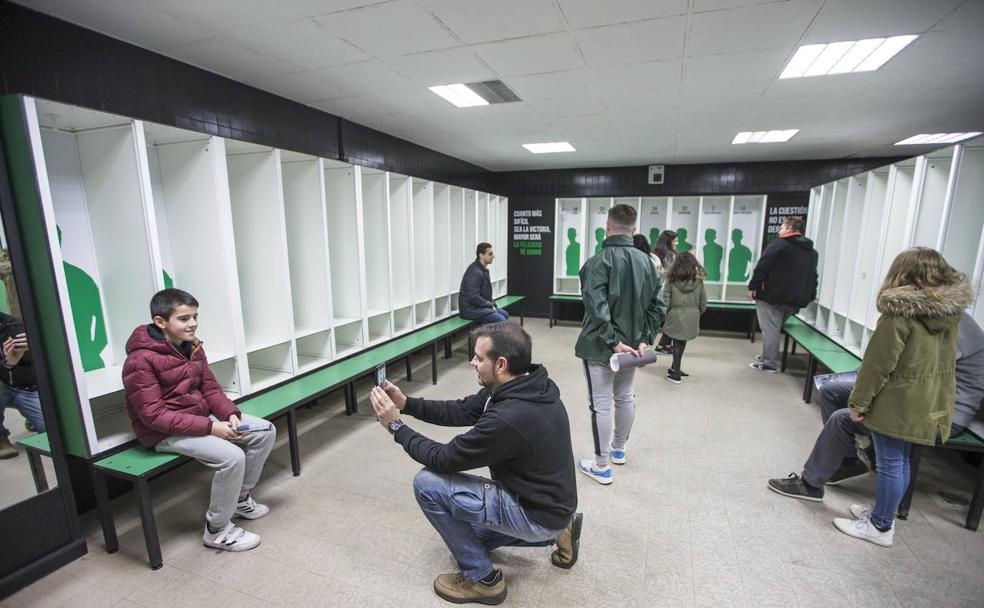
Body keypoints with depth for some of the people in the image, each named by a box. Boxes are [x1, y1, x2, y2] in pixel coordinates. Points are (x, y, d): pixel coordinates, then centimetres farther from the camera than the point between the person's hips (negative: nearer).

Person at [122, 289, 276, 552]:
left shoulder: (192, 347, 2)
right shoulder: (140, 360, -20)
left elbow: (210, 388, 7)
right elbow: (154, 415, -23)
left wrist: (231, 414, -12)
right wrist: (210, 427, -27)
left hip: (201, 415, 8)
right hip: (165, 432, -8)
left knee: (265, 431, -2)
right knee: (231, 456, -27)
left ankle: (240, 498, 18)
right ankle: (217, 530, -3)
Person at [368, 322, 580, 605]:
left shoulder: (509, 417, -35)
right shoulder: (526, 385, -7)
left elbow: (445, 459, -22)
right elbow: (462, 410, 1)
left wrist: (396, 426, -14)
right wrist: (406, 404, -6)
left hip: (539, 513, -9)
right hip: (549, 502, 9)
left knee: (428, 483, -14)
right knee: (466, 530, 29)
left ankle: (482, 579, 4)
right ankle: (554, 531, 21)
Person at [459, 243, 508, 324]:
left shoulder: (483, 269, 10)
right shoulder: (475, 272, -22)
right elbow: (474, 297, -26)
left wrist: (491, 303, 5)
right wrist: (491, 304, -14)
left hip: (481, 305, 10)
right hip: (471, 309, -10)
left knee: (505, 315, 10)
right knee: (501, 320, -18)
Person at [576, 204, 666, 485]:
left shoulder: (599, 261, -16)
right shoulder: (646, 261, 4)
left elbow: (597, 307, -26)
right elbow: (658, 306, 4)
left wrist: (612, 342, -21)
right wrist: (643, 339, 2)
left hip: (600, 347, -7)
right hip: (632, 345, 7)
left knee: (600, 404, 3)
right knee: (625, 397, 21)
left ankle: (602, 466, 14)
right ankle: (619, 449, 41)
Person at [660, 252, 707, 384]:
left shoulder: (671, 280, -7)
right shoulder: (698, 281, 1)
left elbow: (665, 302, -8)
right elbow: (703, 303, 5)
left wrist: (664, 315, 5)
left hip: (676, 316, -2)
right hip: (692, 317, 2)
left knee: (678, 344, 7)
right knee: (681, 343, 14)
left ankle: (676, 373, 11)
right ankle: (675, 369, 27)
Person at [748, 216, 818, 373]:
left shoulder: (779, 244, -6)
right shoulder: (812, 251, 18)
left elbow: (762, 267, -13)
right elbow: (813, 277, 20)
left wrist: (753, 287, -10)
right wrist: (809, 296, 23)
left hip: (772, 296, -7)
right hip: (795, 299, 7)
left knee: (770, 329, -2)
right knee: (775, 328, 20)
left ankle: (769, 363, 1)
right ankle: (768, 356, 28)